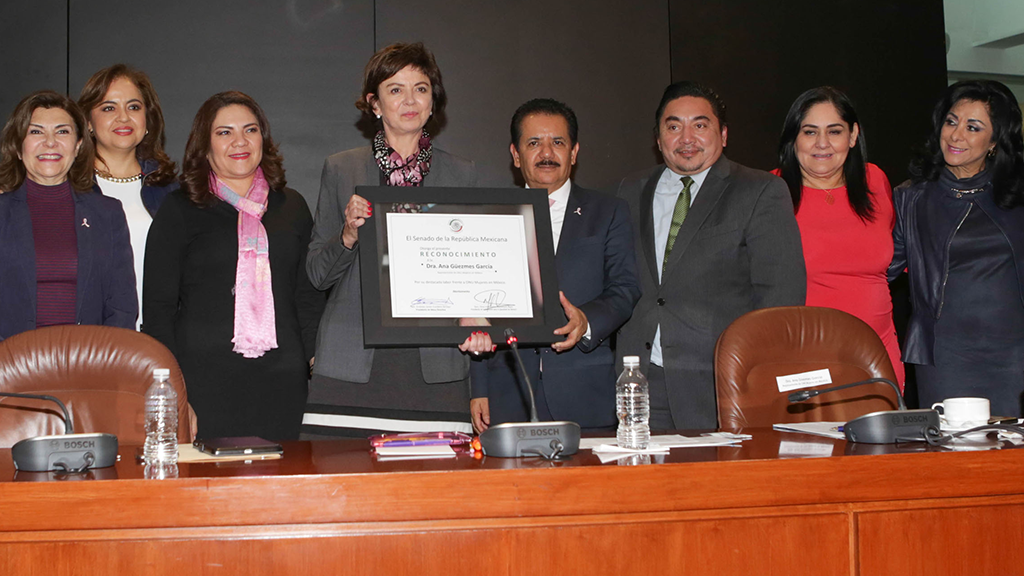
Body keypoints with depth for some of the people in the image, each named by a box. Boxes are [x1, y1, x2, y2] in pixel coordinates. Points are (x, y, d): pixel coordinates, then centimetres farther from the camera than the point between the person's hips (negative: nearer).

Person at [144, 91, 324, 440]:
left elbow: (308, 294, 19)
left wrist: (317, 359, 6)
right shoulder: (179, 210, 6)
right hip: (204, 380, -2)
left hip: (281, 382, 3)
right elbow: (158, 303, 3)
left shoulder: (291, 206, 16)